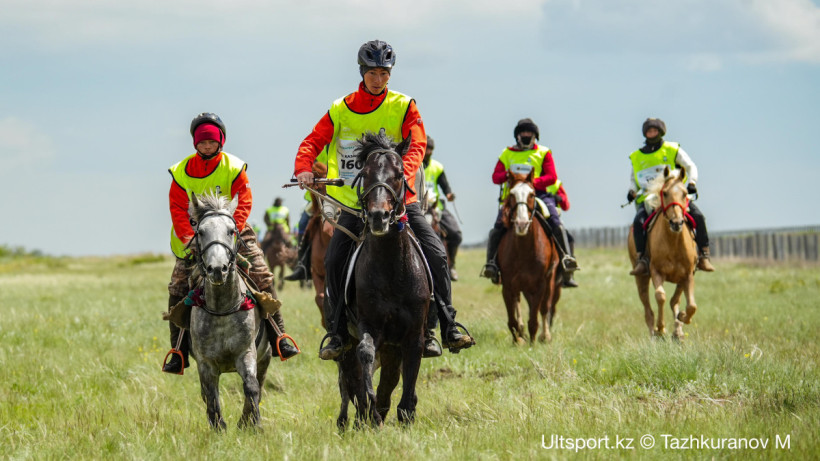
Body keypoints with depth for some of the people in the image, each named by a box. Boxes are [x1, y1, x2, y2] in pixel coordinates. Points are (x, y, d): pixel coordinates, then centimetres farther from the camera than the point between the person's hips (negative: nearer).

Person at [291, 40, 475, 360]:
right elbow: (313, 142, 1)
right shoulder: (340, 110, 5)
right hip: (354, 200, 1)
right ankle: (338, 334, 1)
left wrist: (402, 175, -32)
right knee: (334, 262, -14)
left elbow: (416, 145, -12)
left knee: (436, 255, -14)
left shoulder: (403, 106, 0)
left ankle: (447, 327, -5)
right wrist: (303, 169, -21)